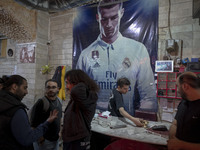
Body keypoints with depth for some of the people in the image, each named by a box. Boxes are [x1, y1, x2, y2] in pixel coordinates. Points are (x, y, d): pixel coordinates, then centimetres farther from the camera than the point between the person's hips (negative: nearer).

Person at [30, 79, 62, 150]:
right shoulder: (41, 102, -17)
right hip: (43, 141, -6)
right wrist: (39, 137, -16)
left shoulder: (59, 101, 4)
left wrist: (58, 131, 11)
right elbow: (33, 123, -17)